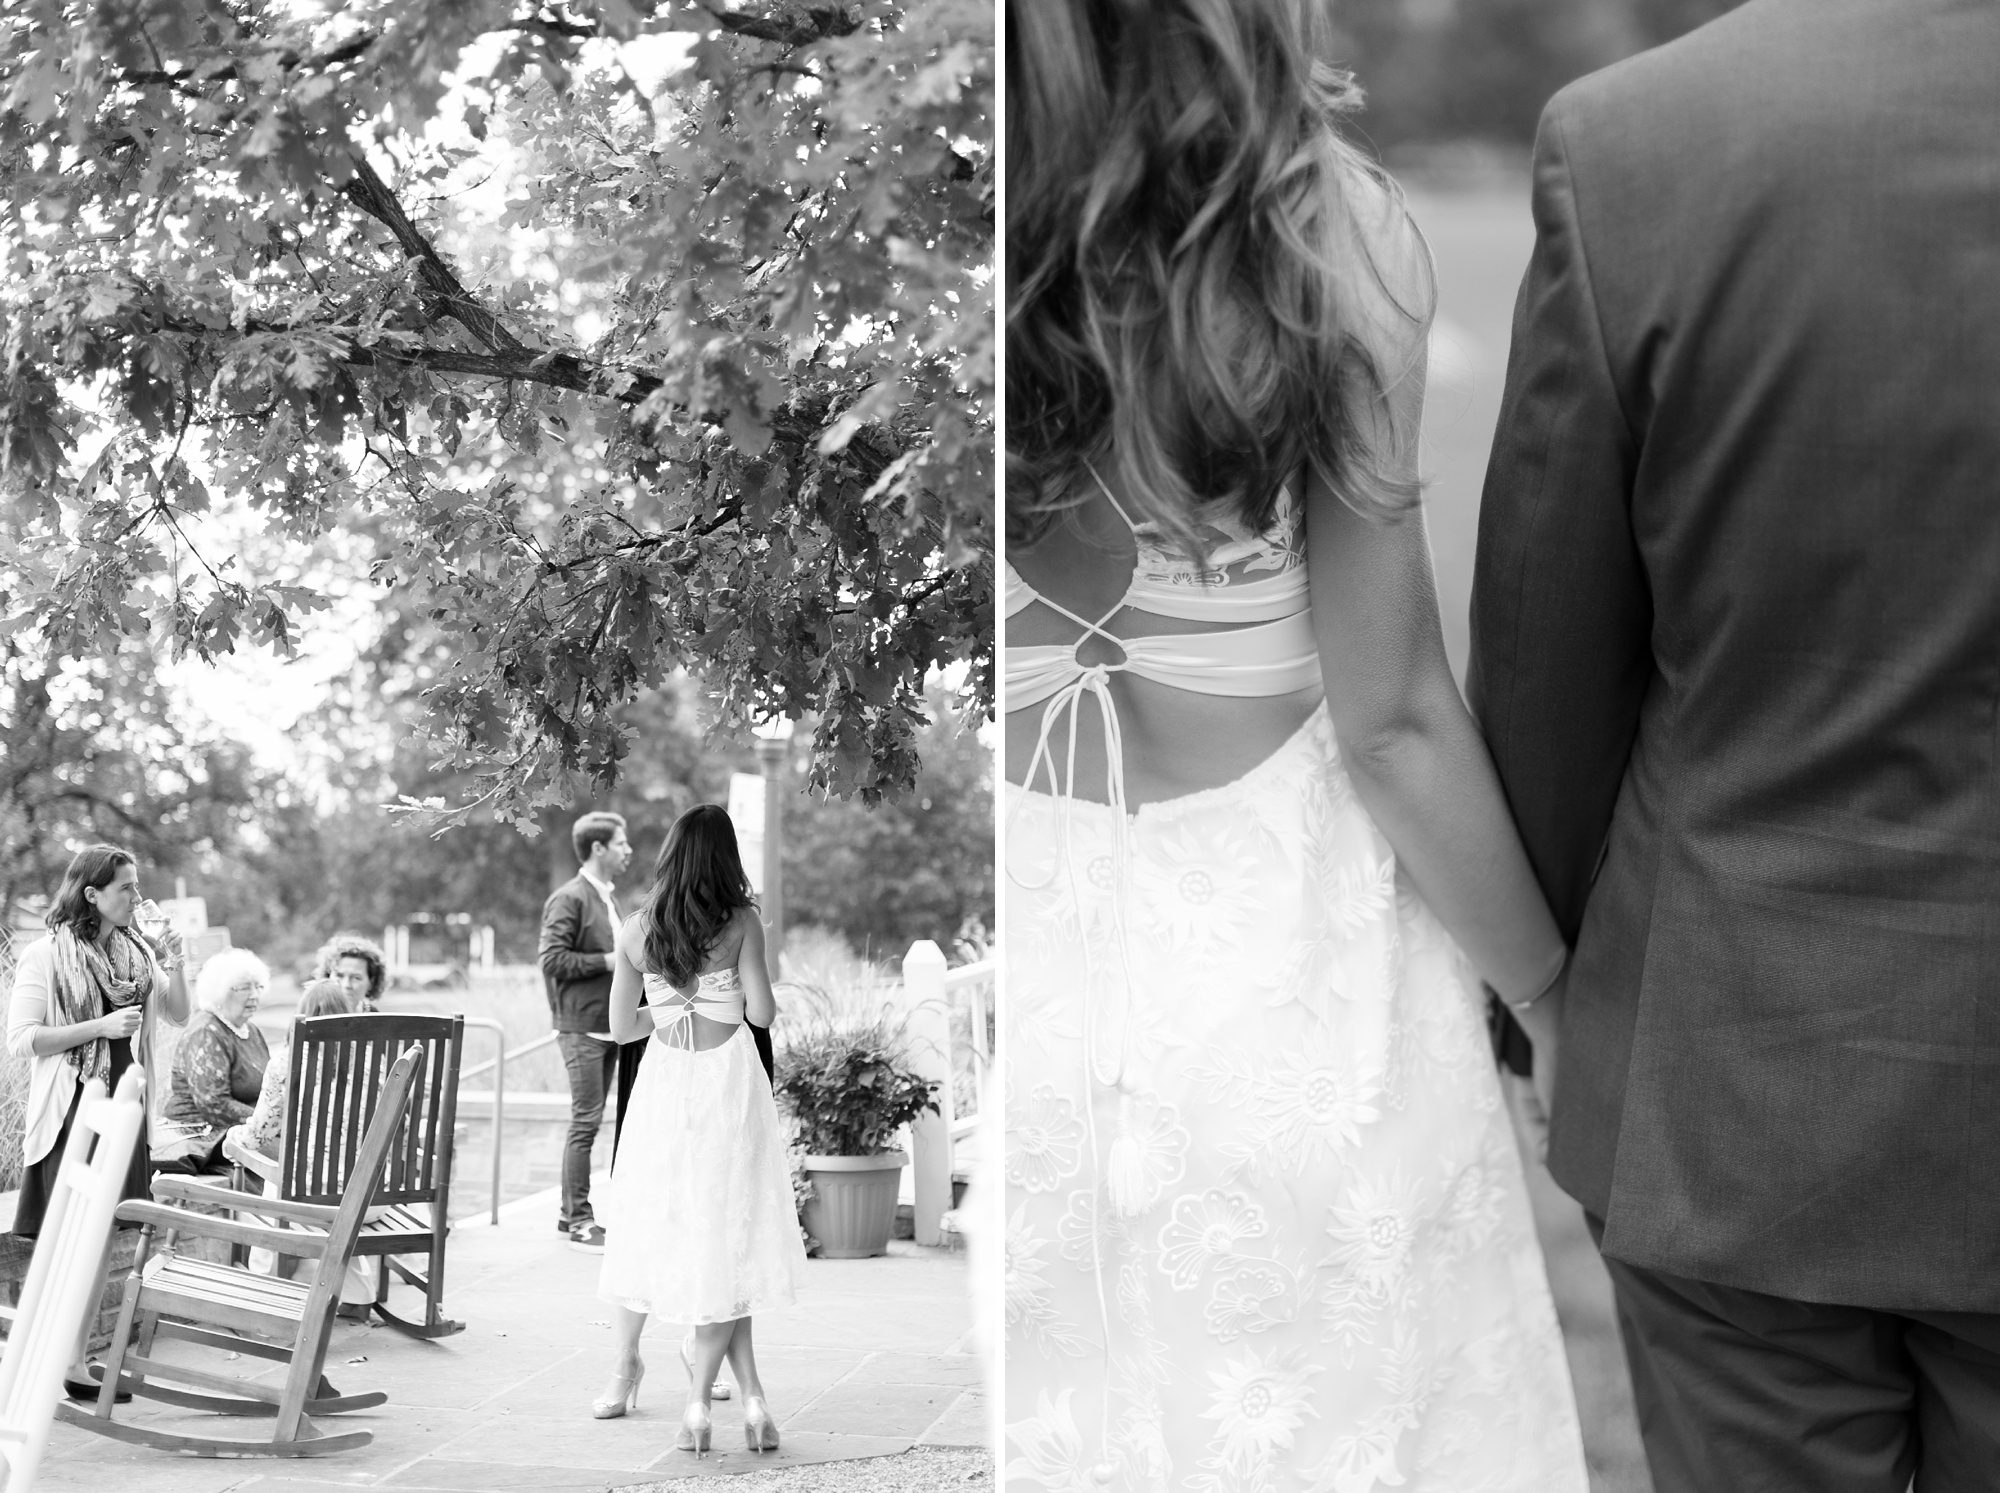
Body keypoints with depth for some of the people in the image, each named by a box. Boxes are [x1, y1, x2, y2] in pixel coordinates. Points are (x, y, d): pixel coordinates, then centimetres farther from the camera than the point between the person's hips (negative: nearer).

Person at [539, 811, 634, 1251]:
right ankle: (579, 1219, -1)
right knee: (585, 1121, -7)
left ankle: (571, 1210, 21)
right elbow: (553, 960, -18)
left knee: (590, 1120, 13)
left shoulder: (608, 897, 17)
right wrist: (609, 961, -18)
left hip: (609, 1026, 9)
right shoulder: (569, 899, -11)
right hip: (583, 1027, -9)